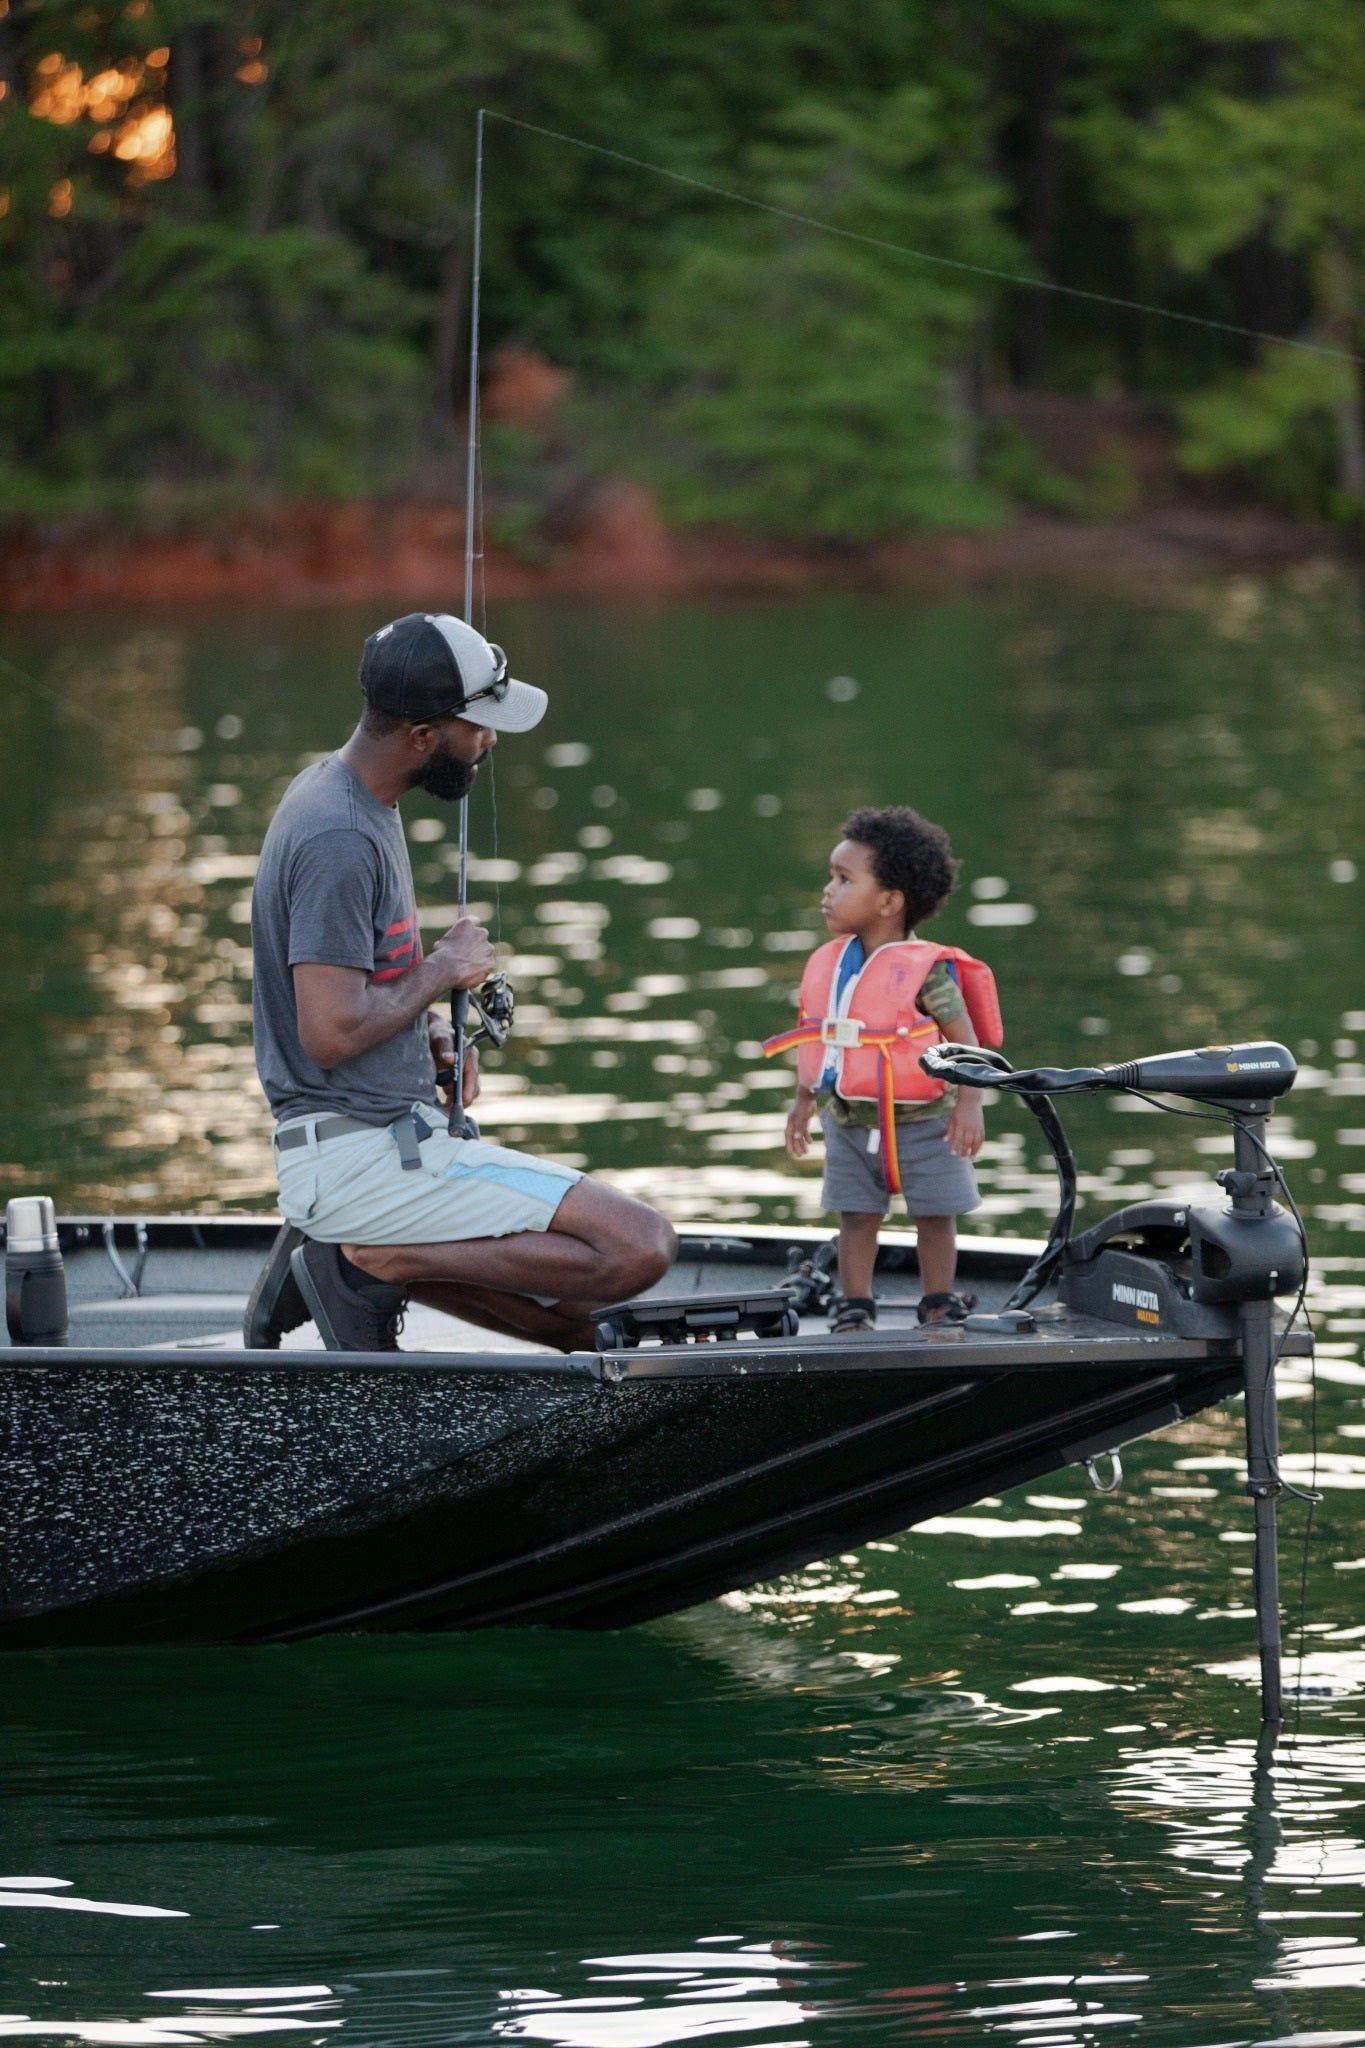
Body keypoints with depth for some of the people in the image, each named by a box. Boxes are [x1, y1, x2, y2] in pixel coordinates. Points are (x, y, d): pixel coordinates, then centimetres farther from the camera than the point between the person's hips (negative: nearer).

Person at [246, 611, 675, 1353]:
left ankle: (342, 1256, 7)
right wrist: (442, 971, -10)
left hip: (393, 1140, 10)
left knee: (583, 1318, 13)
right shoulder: (339, 839, -20)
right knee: (639, 1246, -17)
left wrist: (429, 1026, 10)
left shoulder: (334, 789, 12)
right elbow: (330, 1033, -26)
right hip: (360, 1155, -10)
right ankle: (374, 1261, -11)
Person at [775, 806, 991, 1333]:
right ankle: (854, 1310, 14)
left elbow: (964, 1038, -16)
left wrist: (969, 1103, -24)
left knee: (934, 1215, 6)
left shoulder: (925, 971, -18)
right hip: (849, 1125, 5)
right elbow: (814, 1039, 11)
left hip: (921, 1124, -5)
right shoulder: (827, 964, 0)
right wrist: (804, 1101, 13)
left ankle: (939, 1304, 19)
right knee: (856, 1216, 7)